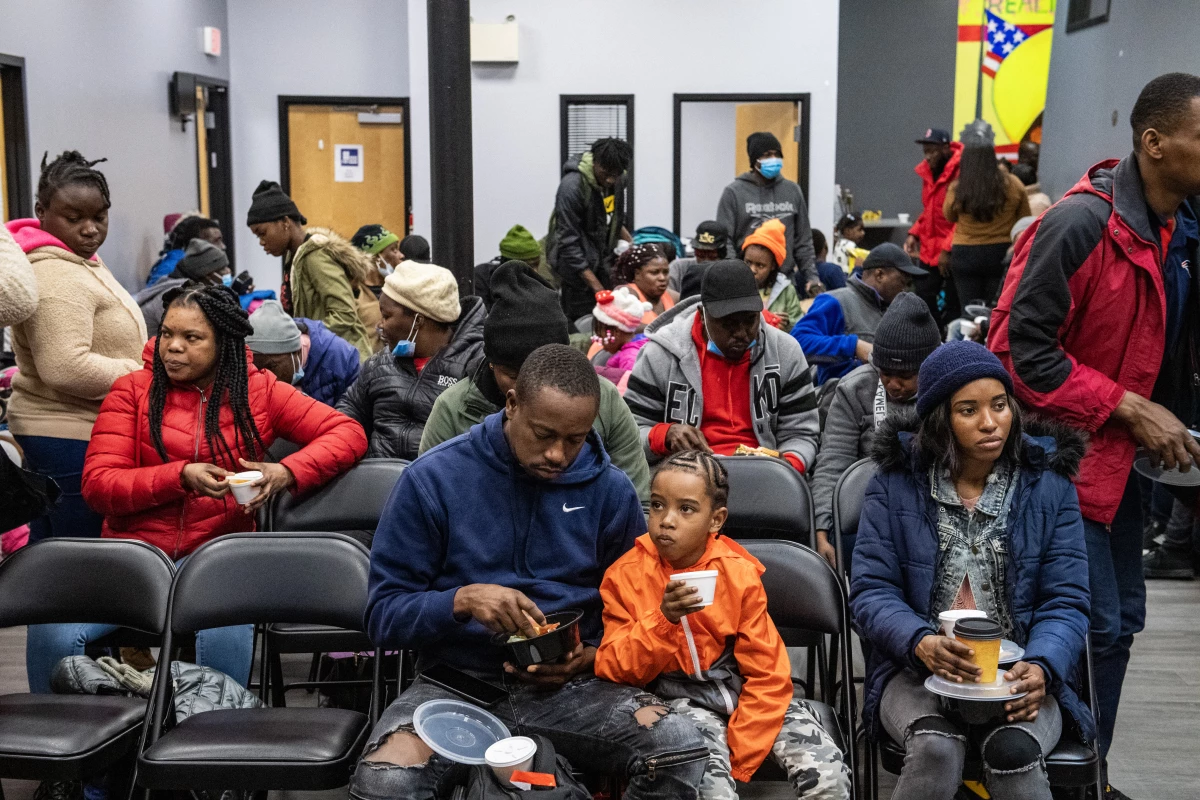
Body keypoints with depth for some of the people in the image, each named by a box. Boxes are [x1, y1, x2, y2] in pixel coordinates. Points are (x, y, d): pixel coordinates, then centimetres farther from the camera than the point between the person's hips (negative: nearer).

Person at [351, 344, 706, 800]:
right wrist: (462, 600, -22)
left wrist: (591, 656, -8)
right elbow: (384, 614, -3)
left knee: (682, 747, -26)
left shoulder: (611, 491, 2)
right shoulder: (434, 479, -5)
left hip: (567, 686, 2)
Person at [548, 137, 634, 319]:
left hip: (603, 259, 7)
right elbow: (569, 242, -22)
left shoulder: (617, 180, -2)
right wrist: (596, 287, -23)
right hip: (578, 265, -7)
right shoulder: (572, 187, -23)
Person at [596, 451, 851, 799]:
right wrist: (662, 620, -25)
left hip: (742, 688, 2)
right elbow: (613, 669, -9)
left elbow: (766, 673, -2)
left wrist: (740, 756, -10)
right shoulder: (625, 575, -6)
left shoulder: (739, 573, -5)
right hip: (681, 698, -2)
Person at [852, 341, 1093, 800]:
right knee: (936, 748, -31)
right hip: (918, 672, 0)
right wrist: (921, 643, -23)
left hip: (1021, 676, 0)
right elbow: (870, 591, -2)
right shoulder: (896, 483, 2)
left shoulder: (1048, 484, 5)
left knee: (1014, 750, -31)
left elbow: (1066, 601, 2)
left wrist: (1041, 668, -19)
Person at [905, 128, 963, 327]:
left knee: (951, 306, -3)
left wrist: (948, 249, -20)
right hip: (928, 251, 8)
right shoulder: (928, 172, 11)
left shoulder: (961, 172, -15)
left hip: (952, 254, -8)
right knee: (924, 303, 11)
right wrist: (914, 234, 8)